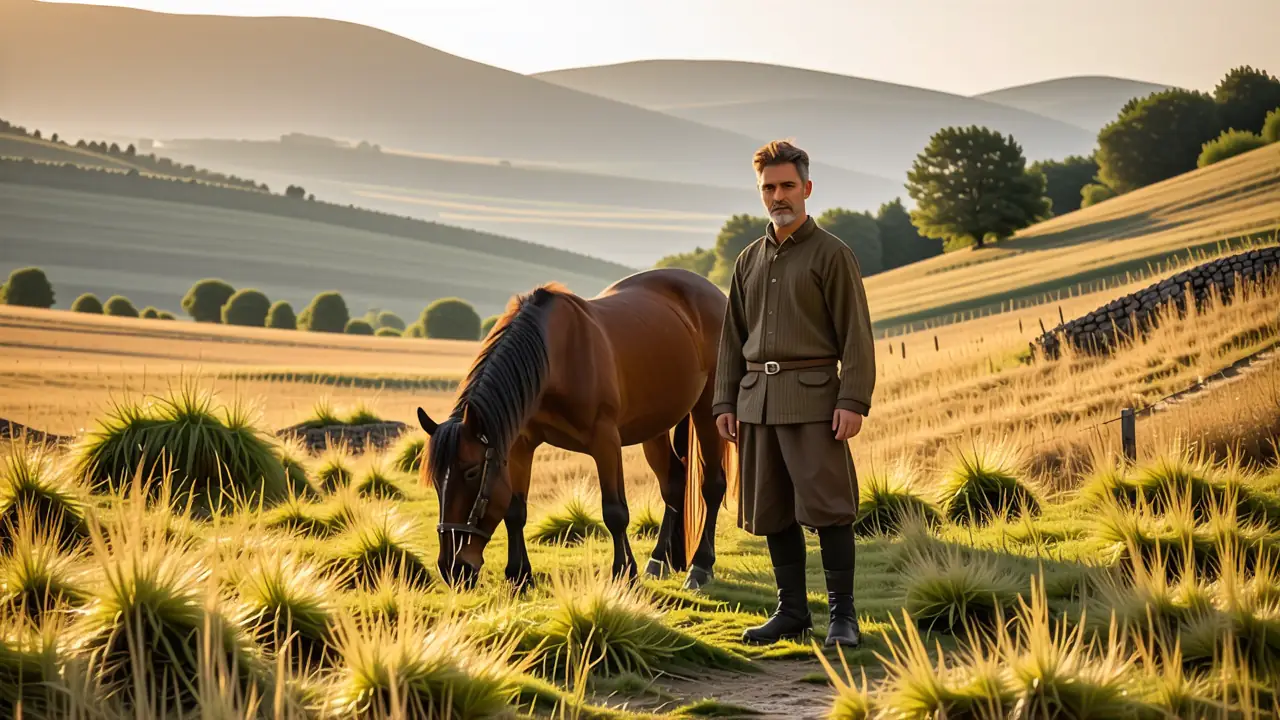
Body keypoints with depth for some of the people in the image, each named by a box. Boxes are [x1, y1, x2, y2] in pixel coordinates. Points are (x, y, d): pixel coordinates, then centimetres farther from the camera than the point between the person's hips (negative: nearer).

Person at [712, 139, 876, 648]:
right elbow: (732, 339, 17)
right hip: (756, 400, 6)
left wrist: (853, 402, -14)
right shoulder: (749, 261, 15)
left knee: (827, 507, -6)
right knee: (771, 512, 7)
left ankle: (842, 615, -1)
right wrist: (724, 404, 9)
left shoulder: (832, 254, -1)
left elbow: (856, 336, -6)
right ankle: (791, 611, 16)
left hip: (813, 398, -6)